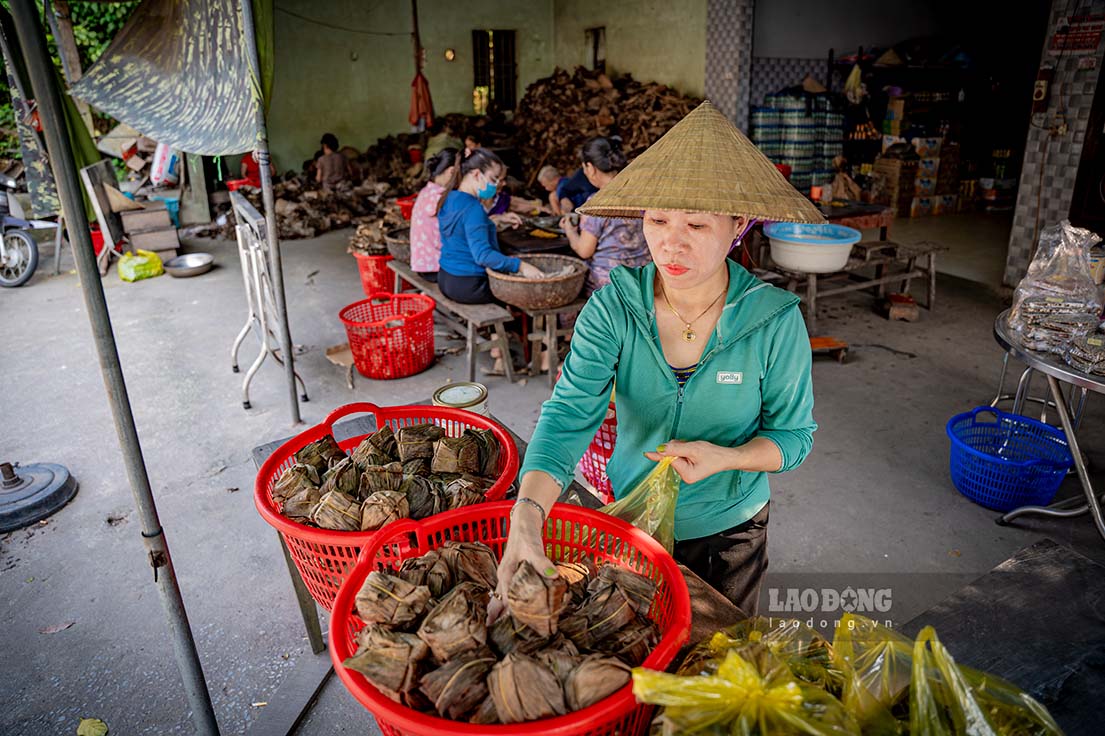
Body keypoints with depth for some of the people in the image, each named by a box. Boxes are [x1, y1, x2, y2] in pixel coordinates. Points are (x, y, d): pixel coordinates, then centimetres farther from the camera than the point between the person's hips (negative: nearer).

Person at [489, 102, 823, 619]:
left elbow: (794, 435, -9)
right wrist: (527, 513, -45)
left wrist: (725, 457, -29)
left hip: (730, 529, 0)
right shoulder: (614, 307, -19)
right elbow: (568, 414, -29)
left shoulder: (775, 320, -20)